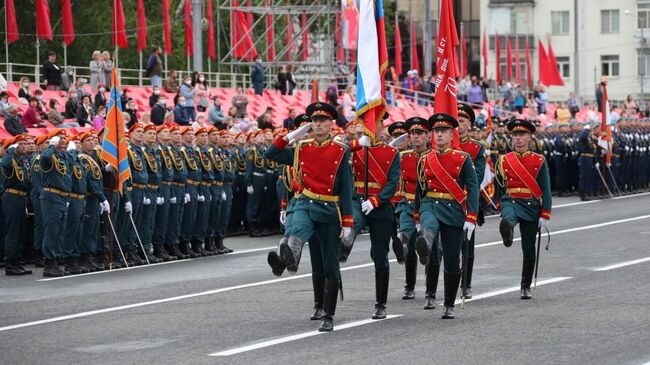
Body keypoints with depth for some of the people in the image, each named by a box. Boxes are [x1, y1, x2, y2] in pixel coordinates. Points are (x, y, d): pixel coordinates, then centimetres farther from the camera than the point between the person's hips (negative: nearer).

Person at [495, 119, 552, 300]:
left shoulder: (539, 161, 1)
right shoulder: (504, 160, 6)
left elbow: (546, 190, 0)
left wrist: (545, 215, -4)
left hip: (531, 207, 0)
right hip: (511, 202, 0)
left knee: (529, 250, 6)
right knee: (507, 220, -39)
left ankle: (526, 287, 19)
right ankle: (507, 235, -73)